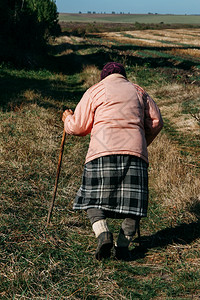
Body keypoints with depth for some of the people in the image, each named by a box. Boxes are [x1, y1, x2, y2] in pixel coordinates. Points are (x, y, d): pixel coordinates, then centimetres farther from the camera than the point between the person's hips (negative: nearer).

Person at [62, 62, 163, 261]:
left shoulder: (95, 91, 12)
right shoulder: (138, 92, 21)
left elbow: (78, 127, 10)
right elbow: (156, 122, 18)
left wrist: (67, 119, 32)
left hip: (103, 151, -2)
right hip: (135, 152, 2)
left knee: (93, 198, 5)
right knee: (133, 201, 6)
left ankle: (103, 233, -18)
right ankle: (123, 244, -7)